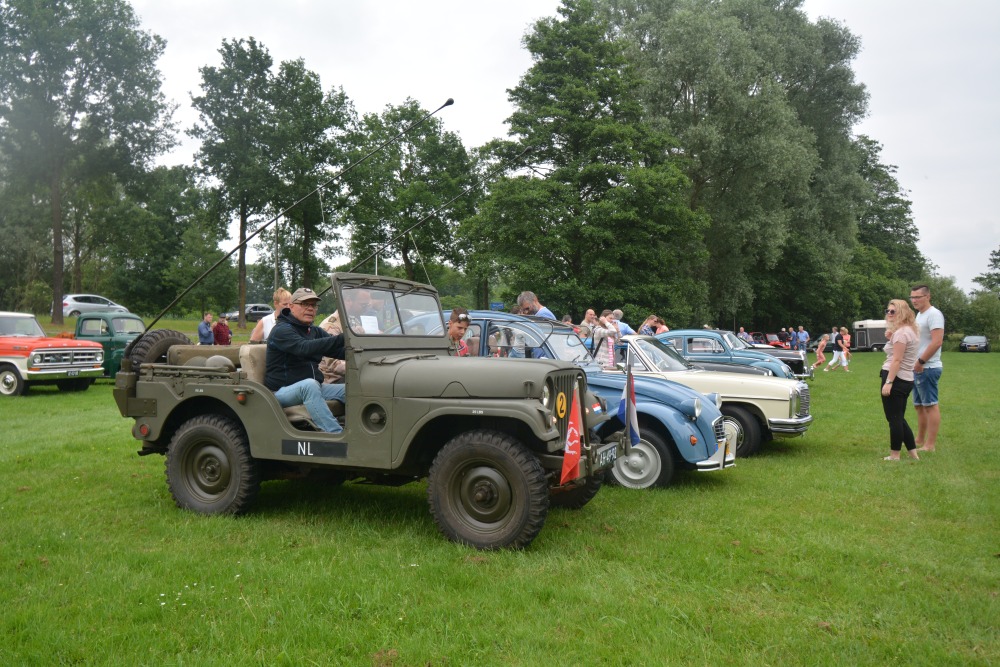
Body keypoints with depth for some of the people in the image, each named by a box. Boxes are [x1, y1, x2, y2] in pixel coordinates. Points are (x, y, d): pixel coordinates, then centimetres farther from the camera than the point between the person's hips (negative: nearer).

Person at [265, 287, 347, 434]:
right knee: (309, 385, -38)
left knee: (349, 390, -14)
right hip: (282, 391, -7)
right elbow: (305, 347, -31)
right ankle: (337, 436, -45)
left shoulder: (315, 332, 15)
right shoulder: (282, 330, -11)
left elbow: (340, 351, 2)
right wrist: (342, 339, -39)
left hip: (313, 386, 8)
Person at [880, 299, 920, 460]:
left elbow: (897, 360, -20)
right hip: (906, 379, 10)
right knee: (899, 418, 17)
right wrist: (891, 337, 7)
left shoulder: (901, 332, -15)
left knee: (893, 419, -4)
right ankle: (913, 452, 21)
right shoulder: (910, 330, 17)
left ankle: (895, 456, 2)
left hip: (896, 379, -10)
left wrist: (888, 382, -22)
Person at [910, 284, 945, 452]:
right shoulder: (919, 315, 17)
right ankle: (920, 440, 25)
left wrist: (921, 361, -19)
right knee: (919, 405, 16)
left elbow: (937, 342, -22)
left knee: (930, 405, -6)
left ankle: (930, 445, -3)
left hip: (927, 368, -10)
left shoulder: (934, 314, -13)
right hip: (918, 368, 10)